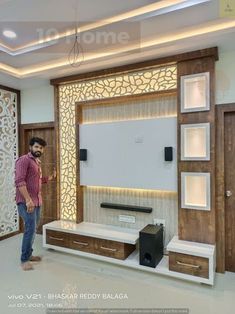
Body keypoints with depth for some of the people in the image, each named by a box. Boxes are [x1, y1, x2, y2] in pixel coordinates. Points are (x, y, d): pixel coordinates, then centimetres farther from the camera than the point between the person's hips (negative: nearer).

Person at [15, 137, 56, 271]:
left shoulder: (37, 162, 16)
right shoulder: (24, 160, -11)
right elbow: (19, 181, -21)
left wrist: (51, 177, 20)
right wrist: (28, 200, -27)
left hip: (37, 201, 9)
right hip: (26, 202, -9)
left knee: (33, 229, 14)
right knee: (30, 229, -8)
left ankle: (29, 254, 28)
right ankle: (24, 259, 6)